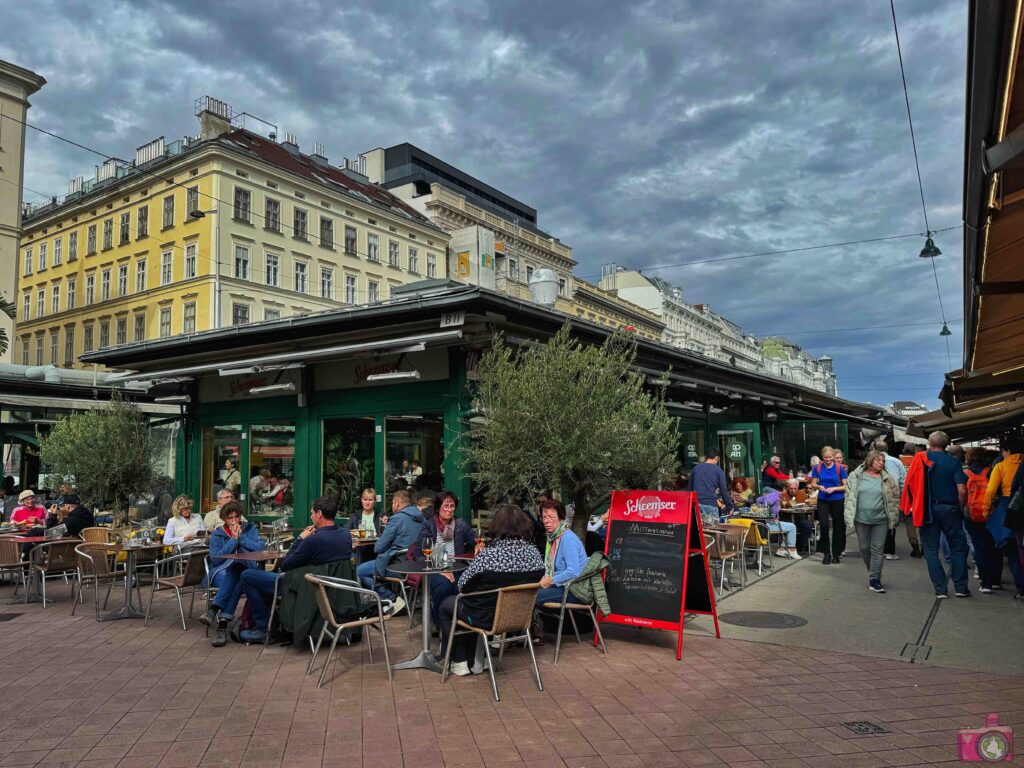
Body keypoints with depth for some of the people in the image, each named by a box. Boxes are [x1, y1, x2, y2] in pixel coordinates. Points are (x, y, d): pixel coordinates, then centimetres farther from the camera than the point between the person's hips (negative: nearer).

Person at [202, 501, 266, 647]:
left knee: (236, 568, -36)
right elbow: (215, 558, -3)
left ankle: (214, 610, -43)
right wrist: (233, 540, -6)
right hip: (222, 572, 0)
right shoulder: (217, 534, 14)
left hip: (247, 571, 0)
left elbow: (262, 548, -3)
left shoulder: (251, 529, 14)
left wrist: (241, 537, -5)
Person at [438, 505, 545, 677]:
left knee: (446, 605, 23)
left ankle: (459, 662, 28)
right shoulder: (535, 553, -12)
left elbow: (462, 585, -17)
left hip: (488, 617, -5)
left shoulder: (488, 555, -28)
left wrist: (477, 560, 1)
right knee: (475, 601, 33)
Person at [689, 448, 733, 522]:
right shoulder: (718, 470, 3)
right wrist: (730, 507, 9)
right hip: (711, 505, -3)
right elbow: (724, 490, 1)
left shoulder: (695, 468, 14)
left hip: (696, 504, 4)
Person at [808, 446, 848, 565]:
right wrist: (818, 486, -16)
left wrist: (834, 489, -19)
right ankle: (826, 554, 6)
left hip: (837, 500, -1)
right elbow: (813, 484, 5)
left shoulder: (839, 468, -6)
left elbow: (846, 486, -5)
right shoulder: (817, 468, 0)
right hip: (823, 500, 1)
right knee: (824, 525, -7)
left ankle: (836, 554, 23)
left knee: (838, 527, 9)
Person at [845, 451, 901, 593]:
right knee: (864, 548, 11)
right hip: (861, 520, 1)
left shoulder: (887, 478, -1)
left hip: (880, 520, -1)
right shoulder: (856, 476, -2)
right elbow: (849, 496, 3)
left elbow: (895, 497, 5)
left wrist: (894, 516, 3)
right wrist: (849, 515, 0)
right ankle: (873, 572, 32)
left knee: (877, 550, 0)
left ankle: (874, 579, 5)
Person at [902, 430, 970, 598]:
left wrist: (911, 506, 5)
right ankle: (960, 587, 12)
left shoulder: (920, 458, -3)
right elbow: (962, 491, -11)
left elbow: (909, 483, -7)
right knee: (958, 548, 13)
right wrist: (961, 509, 5)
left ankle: (940, 589, 6)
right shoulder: (954, 463, -4)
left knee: (931, 550, 7)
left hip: (927, 510, 0)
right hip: (950, 509, 0)